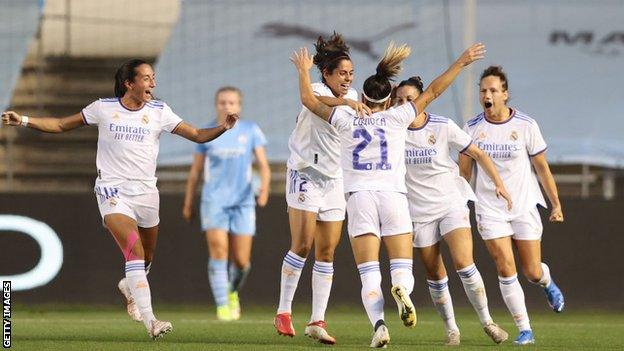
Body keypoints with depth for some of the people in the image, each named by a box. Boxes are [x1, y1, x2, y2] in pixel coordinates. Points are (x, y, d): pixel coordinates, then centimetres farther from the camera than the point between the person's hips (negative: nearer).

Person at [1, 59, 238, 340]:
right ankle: (149, 321, -27)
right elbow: (61, 125, 9)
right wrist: (23, 121, 0)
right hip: (113, 191, -3)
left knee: (146, 259, 14)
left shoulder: (159, 111, 2)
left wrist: (223, 128, -18)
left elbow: (197, 135, 0)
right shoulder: (103, 108, -1)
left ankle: (130, 286, 50)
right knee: (135, 251, -21)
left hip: (146, 193, 4)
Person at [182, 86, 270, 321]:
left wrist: (265, 187, -22)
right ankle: (222, 307, -13)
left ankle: (232, 292, 32)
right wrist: (188, 203, 12)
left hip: (243, 202, 1)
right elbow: (195, 171, 11)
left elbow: (263, 165, -2)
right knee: (218, 252, -16)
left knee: (241, 261, 0)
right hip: (214, 201, -1)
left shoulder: (251, 131, 2)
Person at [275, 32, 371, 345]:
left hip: (334, 179, 6)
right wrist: (347, 102, -56)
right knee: (302, 246, -11)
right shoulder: (317, 90, -13)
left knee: (327, 252, 1)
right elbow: (313, 98, -41)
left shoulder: (351, 95, 8)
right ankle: (283, 313, 1)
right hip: (305, 175, -6)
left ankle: (317, 321, 2)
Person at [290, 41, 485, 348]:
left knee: (369, 274, -3)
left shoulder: (346, 119, 7)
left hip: (359, 198, 0)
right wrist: (461, 63, 16)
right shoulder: (396, 118, 6)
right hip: (394, 196, 0)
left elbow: (309, 100, 18)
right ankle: (401, 289, -34)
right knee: (402, 270, 2)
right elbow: (432, 91, 9)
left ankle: (378, 323, -28)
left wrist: (304, 71, 34)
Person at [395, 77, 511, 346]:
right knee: (434, 275, 2)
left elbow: (477, 154, -1)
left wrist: (498, 183, -8)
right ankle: (451, 329, 16)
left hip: (451, 202, -2)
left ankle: (487, 321, -2)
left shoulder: (443, 127, -7)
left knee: (464, 263, -16)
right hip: (419, 210, 2)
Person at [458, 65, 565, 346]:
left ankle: (547, 283, 40)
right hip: (490, 209, 0)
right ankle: (524, 330, 0)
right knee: (506, 270, -11)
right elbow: (464, 171, 5)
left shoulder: (526, 125, -7)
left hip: (524, 206, 0)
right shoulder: (472, 128, -3)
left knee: (532, 272, 2)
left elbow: (542, 167, 2)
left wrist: (556, 204, 5)